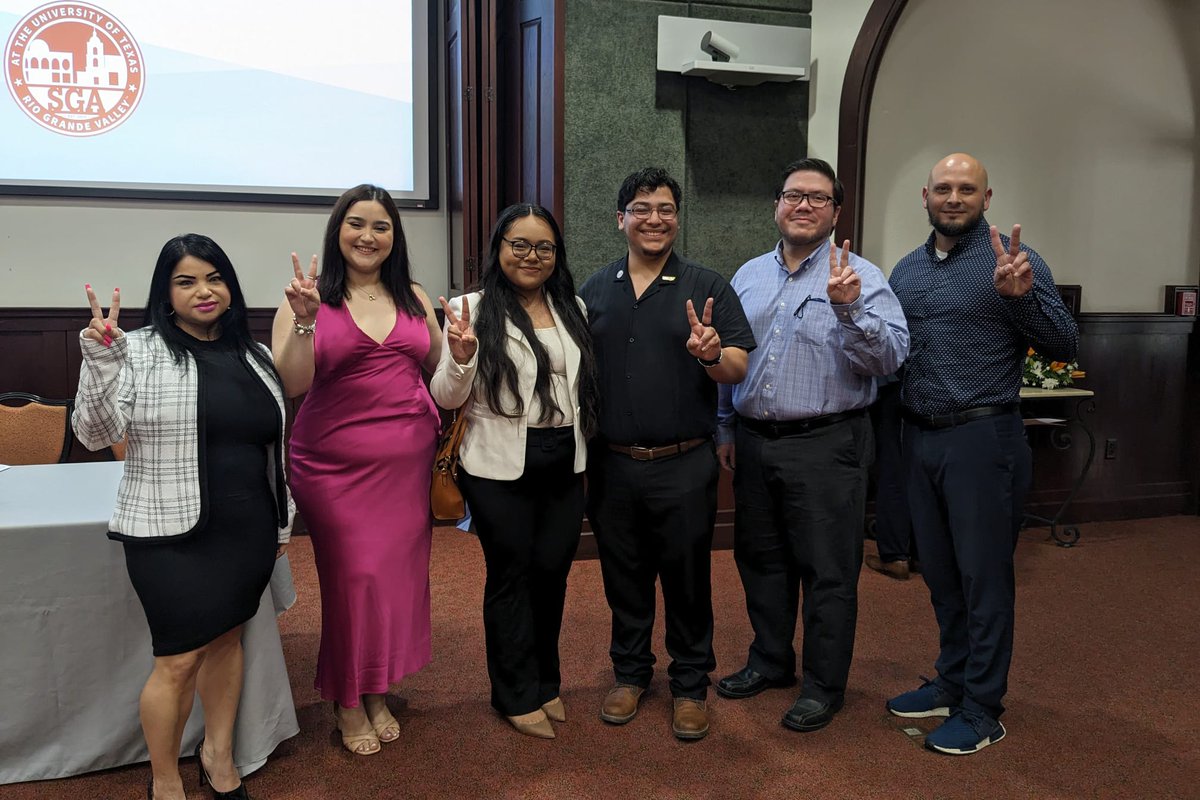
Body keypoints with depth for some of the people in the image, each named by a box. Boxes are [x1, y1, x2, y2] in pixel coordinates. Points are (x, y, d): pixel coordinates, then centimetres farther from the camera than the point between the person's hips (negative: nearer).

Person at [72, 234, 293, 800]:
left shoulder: (254, 356, 9)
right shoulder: (140, 351, -5)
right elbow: (96, 434, -12)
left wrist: (283, 519, 17)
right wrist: (101, 357, -25)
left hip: (248, 532, 5)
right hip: (172, 534, -4)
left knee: (227, 637, 16)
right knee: (179, 659, 0)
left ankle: (218, 754, 35)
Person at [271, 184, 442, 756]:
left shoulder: (414, 298, 8)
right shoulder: (310, 298, -3)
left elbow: (439, 372, 17)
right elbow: (290, 384, -13)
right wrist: (306, 321, -24)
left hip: (408, 461, 4)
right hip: (337, 465, -4)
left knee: (398, 574, 9)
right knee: (354, 577, 1)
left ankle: (377, 692, 30)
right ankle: (348, 700, 24)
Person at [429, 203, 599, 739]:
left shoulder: (573, 308, 8)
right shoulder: (473, 309, -6)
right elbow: (447, 398, -6)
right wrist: (460, 356, -24)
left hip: (565, 464, 4)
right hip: (501, 468, -4)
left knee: (552, 572, 13)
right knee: (511, 574, 8)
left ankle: (546, 682, 33)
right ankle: (517, 695, 26)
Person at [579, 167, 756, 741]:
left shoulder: (707, 288, 0)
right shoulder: (594, 291, 8)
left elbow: (739, 369, -4)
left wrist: (712, 354, -27)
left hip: (683, 466, -3)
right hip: (610, 464, 3)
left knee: (686, 577, 8)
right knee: (623, 576, 15)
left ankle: (691, 684, 26)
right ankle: (631, 672, 34)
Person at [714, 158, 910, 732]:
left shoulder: (861, 277, -5)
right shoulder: (748, 276, 10)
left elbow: (890, 356, -17)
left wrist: (849, 308, -30)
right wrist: (725, 429, 13)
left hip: (826, 444, -5)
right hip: (754, 442, 6)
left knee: (828, 572, 4)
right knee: (760, 559, 17)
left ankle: (824, 685, 21)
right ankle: (770, 660, 36)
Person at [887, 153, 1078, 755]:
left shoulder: (1011, 258, -6)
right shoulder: (907, 270, 11)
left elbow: (1064, 348, -10)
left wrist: (1021, 295, -25)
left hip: (982, 439, -6)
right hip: (919, 437, 6)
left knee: (983, 576, 4)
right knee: (940, 572, 16)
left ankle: (982, 710, 18)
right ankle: (952, 684, 33)